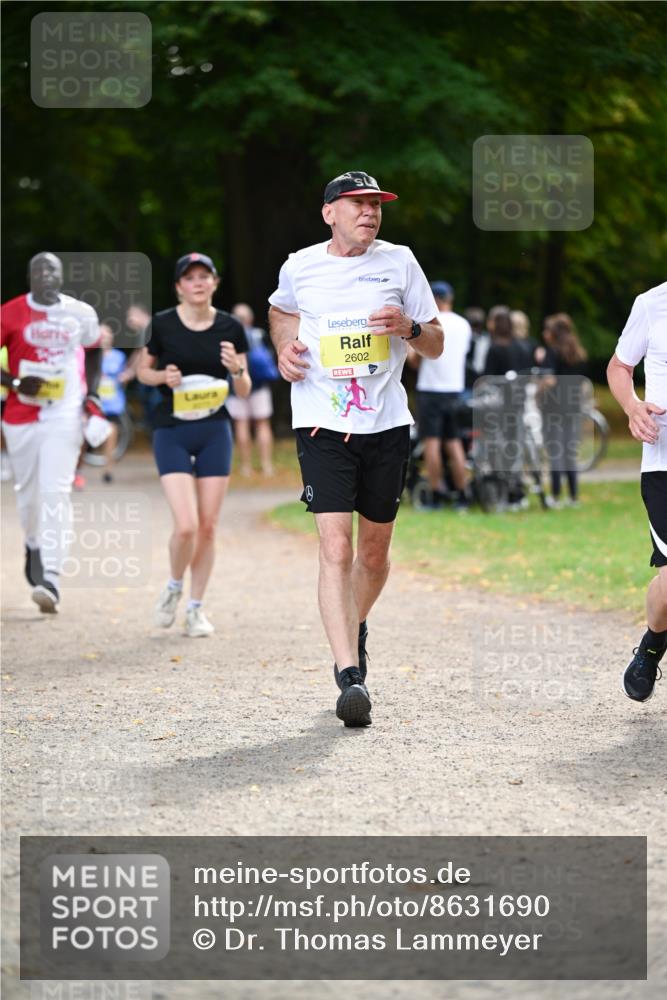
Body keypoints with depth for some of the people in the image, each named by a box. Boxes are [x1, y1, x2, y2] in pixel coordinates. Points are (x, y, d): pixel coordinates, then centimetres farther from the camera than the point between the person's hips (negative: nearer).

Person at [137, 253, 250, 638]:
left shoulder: (231, 328, 0)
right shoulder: (162, 325, -5)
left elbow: (245, 391, 4)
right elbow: (142, 370, 9)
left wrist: (237, 369, -17)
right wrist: (163, 376, -12)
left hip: (215, 432, 2)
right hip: (172, 432, -2)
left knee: (208, 526, 3)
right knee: (186, 525, -14)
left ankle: (197, 608, 18)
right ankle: (175, 588, 15)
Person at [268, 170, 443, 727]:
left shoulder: (399, 263, 4)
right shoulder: (299, 267, 3)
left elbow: (436, 346, 9)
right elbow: (281, 310, 26)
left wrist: (408, 327, -12)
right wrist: (284, 347, 6)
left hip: (386, 425, 2)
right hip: (323, 426, -2)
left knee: (374, 553, 11)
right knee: (336, 549, -16)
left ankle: (356, 629, 41)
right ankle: (350, 675, -21)